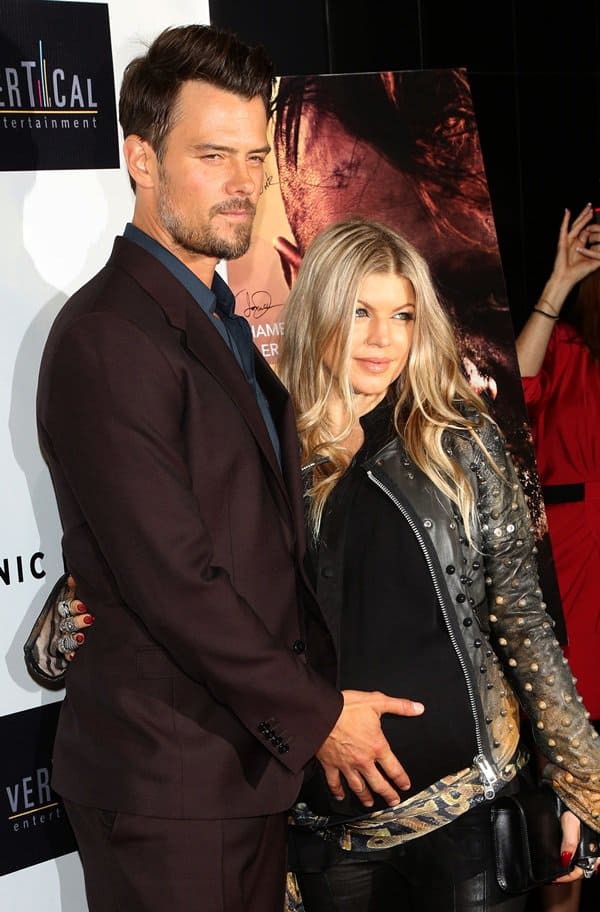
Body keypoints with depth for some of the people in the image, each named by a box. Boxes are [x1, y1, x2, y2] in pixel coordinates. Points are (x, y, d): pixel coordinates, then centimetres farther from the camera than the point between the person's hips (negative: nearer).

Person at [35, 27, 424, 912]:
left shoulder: (221, 321, 14)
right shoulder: (106, 338, -18)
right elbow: (172, 581, -21)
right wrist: (317, 714, -13)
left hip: (253, 756, 9)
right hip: (168, 781, -9)